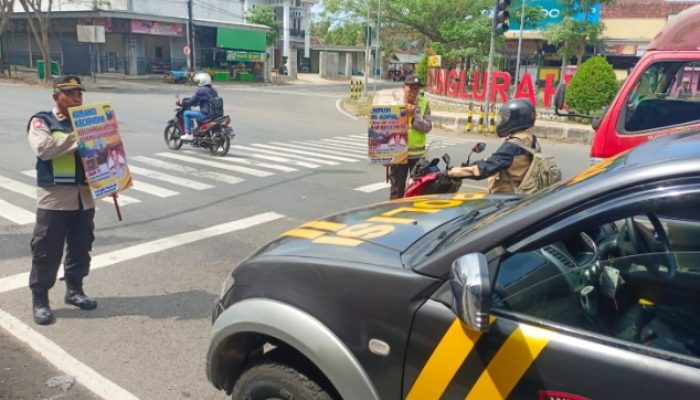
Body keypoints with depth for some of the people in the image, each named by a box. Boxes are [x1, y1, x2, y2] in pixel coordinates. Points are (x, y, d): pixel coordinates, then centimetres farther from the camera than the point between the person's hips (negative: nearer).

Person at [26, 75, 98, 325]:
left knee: (81, 247, 13)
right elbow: (44, 149, -20)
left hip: (84, 195, 5)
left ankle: (74, 289, 30)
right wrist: (76, 137, -23)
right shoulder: (41, 121, -2)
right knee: (47, 250, 1)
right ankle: (39, 298, 15)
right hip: (54, 197, -5)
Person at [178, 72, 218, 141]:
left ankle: (188, 134, -5)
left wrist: (182, 103, 5)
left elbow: (192, 101, -11)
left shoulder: (201, 90, -12)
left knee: (186, 113, -1)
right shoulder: (213, 90, 14)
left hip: (205, 114, -9)